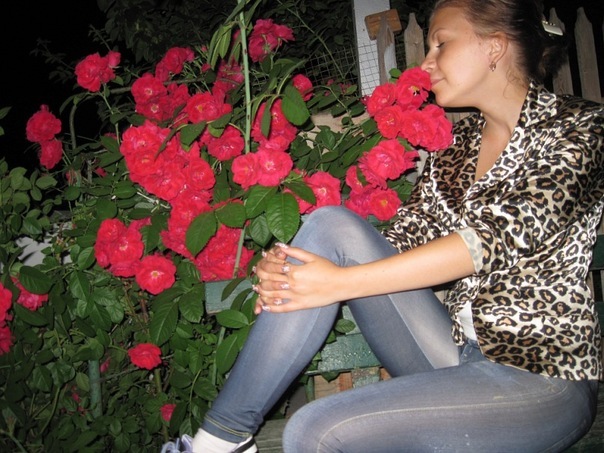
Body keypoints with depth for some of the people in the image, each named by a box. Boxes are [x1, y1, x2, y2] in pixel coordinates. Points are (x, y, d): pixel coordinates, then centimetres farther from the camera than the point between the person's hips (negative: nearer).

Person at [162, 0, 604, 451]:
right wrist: (288, 273, -15)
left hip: (541, 377, -6)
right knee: (332, 224, -15)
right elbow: (408, 236, 3)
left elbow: (496, 239, -21)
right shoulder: (460, 140, 13)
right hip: (455, 353, 6)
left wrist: (341, 282, -23)